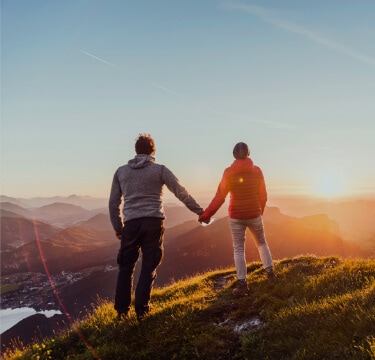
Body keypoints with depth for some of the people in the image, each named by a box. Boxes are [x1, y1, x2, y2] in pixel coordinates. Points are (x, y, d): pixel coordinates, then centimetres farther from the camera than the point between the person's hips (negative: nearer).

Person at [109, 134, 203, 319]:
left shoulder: (121, 171, 11)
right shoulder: (160, 170, 3)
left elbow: (114, 202, 12)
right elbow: (181, 193, 2)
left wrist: (117, 227, 20)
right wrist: (200, 211, 12)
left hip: (131, 223, 2)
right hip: (154, 222, -1)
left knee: (126, 267, 12)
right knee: (149, 267, 7)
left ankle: (121, 309, 14)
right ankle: (141, 309, 9)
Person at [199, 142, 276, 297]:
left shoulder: (229, 172, -9)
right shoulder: (257, 171, -2)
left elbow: (220, 196, -11)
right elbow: (263, 196, 4)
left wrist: (206, 214, -4)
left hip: (236, 216, -2)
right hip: (254, 214, 2)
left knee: (238, 249, 6)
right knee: (261, 243, 24)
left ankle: (242, 284, 3)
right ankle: (270, 271, 26)